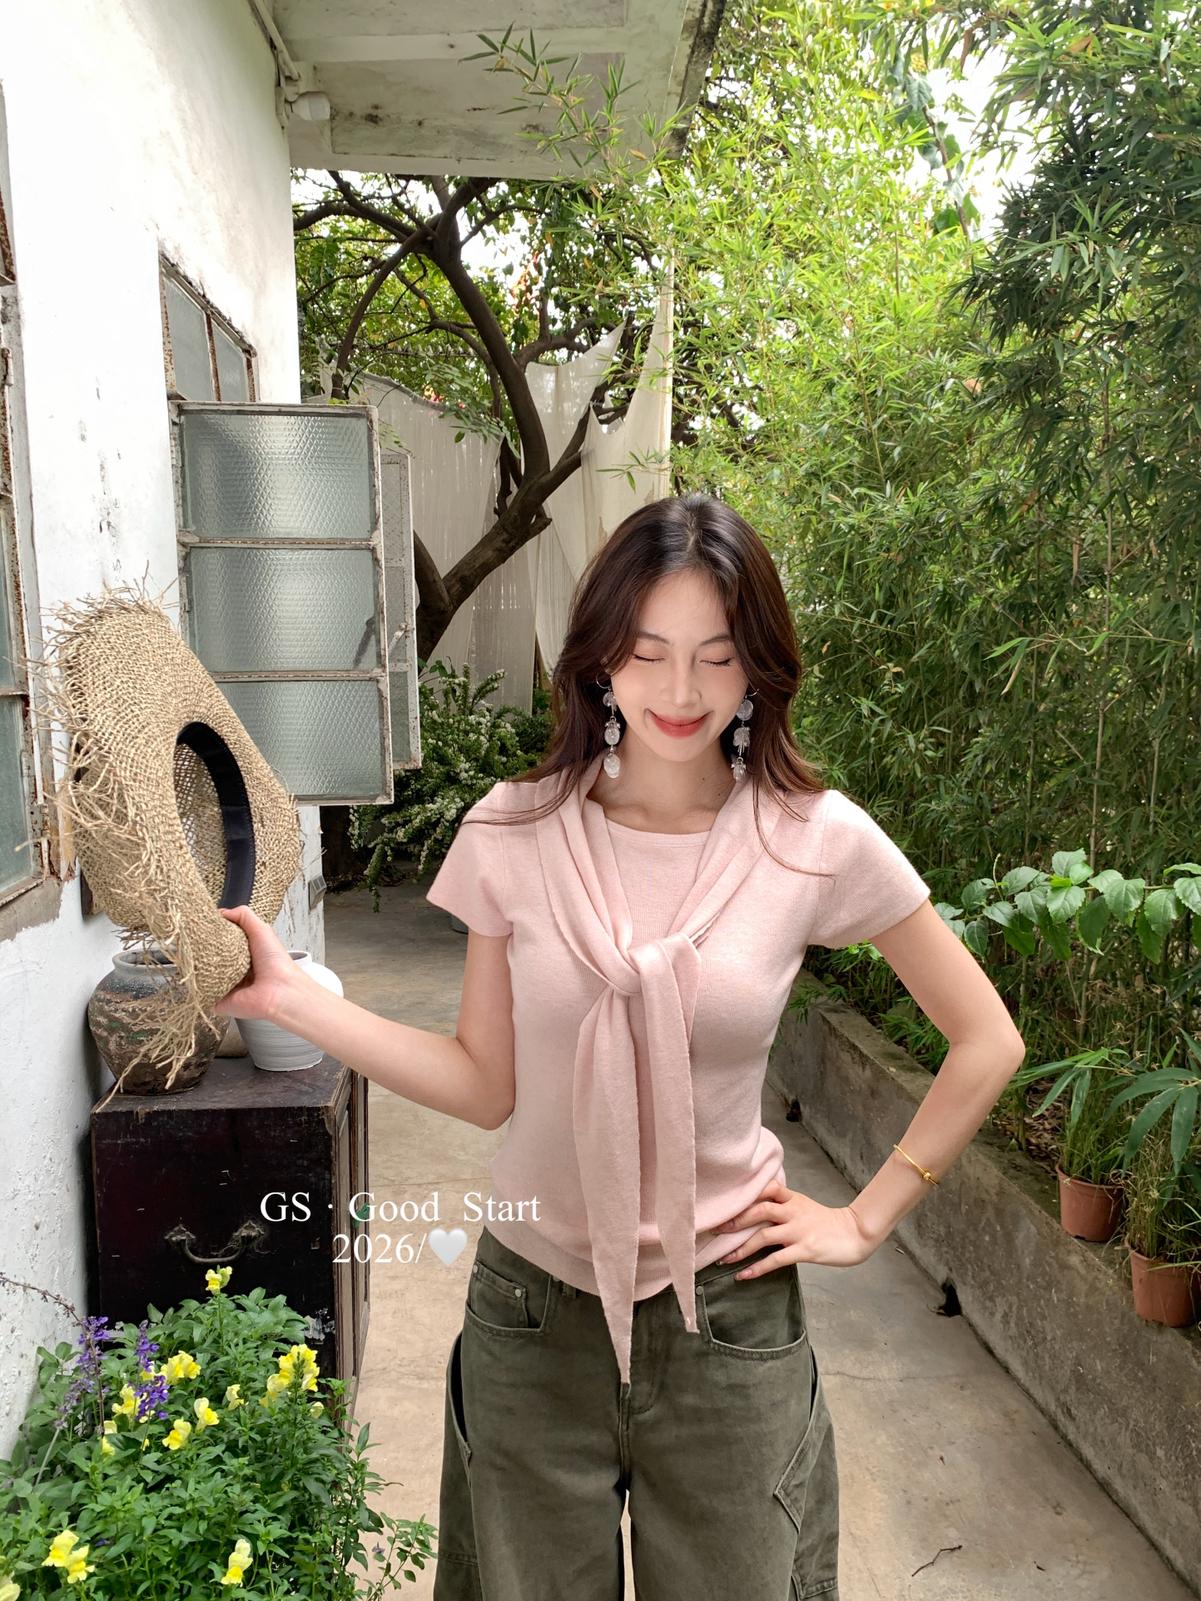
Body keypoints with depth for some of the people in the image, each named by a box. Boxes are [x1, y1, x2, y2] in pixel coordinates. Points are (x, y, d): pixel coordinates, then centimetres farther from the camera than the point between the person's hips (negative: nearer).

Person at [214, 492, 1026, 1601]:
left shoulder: (818, 839, -12)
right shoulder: (515, 832, -9)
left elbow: (987, 1041, -1)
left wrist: (868, 1219, -3)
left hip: (727, 1311, -1)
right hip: (534, 1309, 1)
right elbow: (487, 1086, -4)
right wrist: (291, 997, -11)